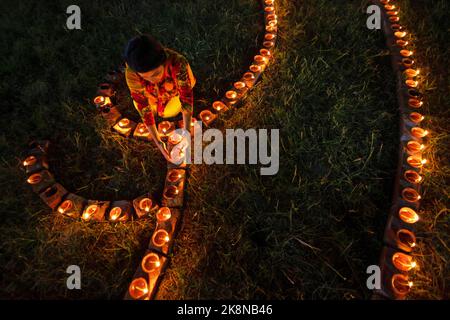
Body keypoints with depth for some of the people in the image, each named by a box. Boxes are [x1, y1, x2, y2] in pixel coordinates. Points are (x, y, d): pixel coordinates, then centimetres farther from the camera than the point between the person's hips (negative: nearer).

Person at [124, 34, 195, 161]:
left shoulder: (178, 62, -45)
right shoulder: (131, 73, -40)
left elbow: (186, 98, -36)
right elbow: (143, 108, -32)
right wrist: (158, 142, -34)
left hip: (174, 91, 0)